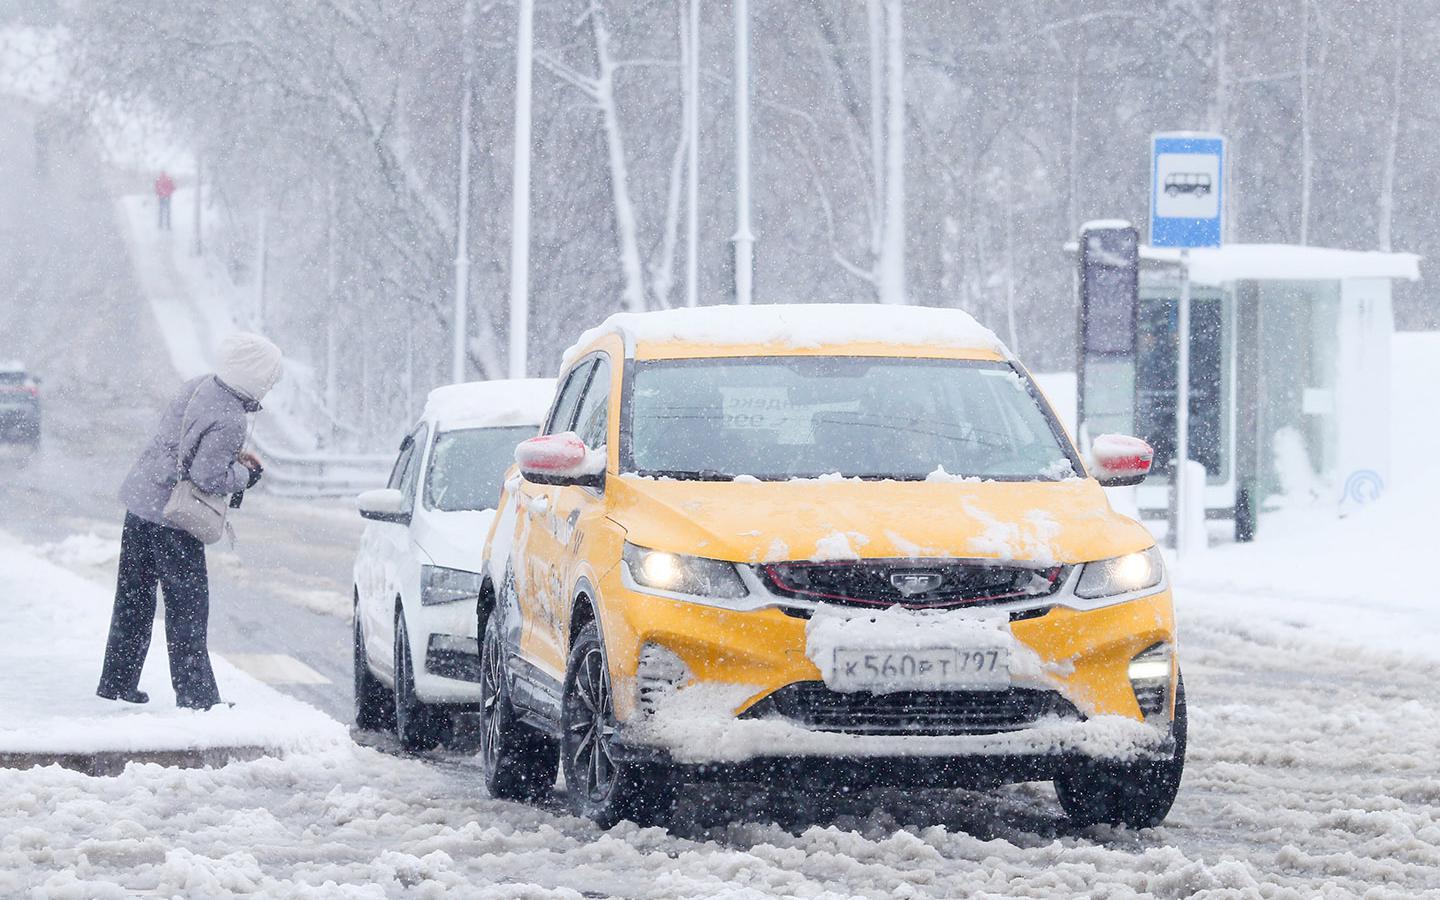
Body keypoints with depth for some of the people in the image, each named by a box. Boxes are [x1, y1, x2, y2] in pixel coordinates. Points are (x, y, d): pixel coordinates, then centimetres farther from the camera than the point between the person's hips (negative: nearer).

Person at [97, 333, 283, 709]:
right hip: (171, 518, -9)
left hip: (139, 500, 9)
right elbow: (209, 477, -25)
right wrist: (247, 473, -6)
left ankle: (117, 682, 25)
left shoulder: (200, 385, 4)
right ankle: (195, 693, 2)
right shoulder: (230, 421, -22)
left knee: (133, 596, 17)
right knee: (188, 607, 0)